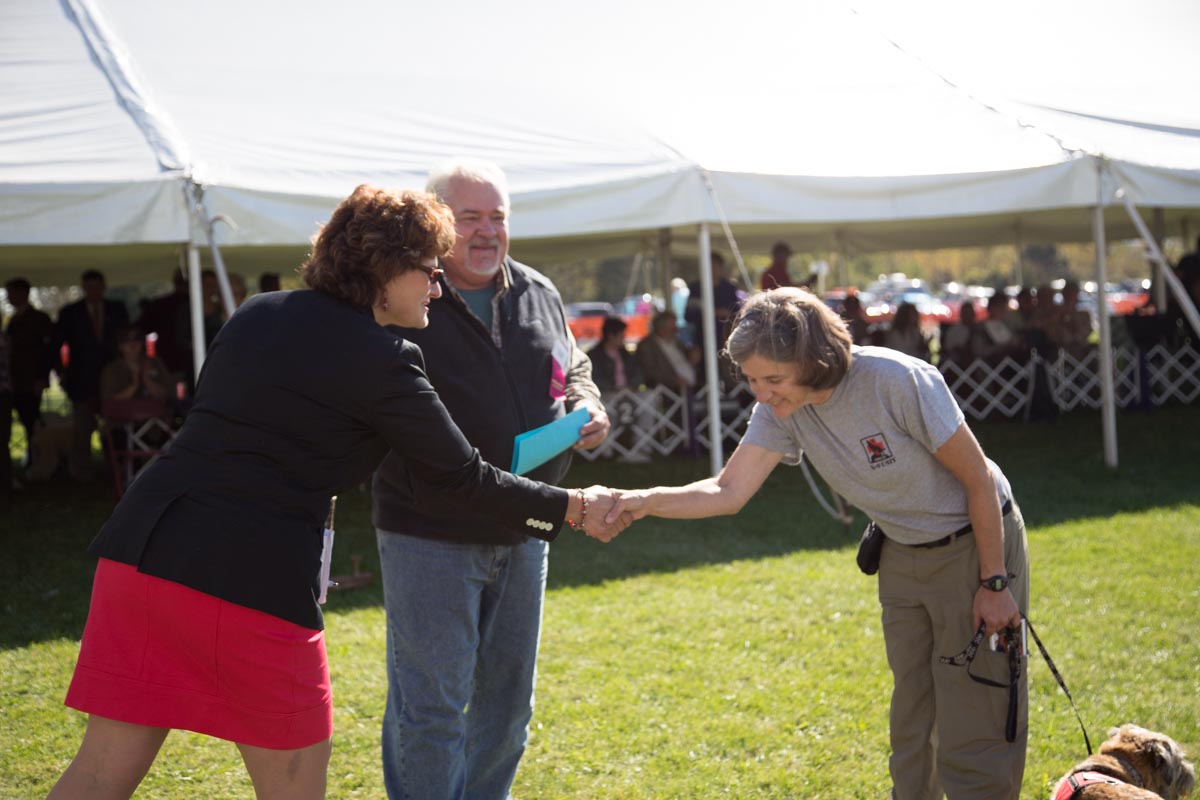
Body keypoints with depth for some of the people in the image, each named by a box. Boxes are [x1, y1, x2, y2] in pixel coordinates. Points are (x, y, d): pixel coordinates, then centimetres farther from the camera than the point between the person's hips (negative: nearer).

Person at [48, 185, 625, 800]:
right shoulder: (380, 361, -5)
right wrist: (574, 507, 11)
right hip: (254, 575, -6)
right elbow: (461, 478, 0)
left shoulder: (254, 315, 15)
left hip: (144, 543, 7)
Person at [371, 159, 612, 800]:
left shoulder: (538, 295, 8)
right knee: (430, 705, -3)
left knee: (507, 699, 17)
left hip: (522, 532, 7)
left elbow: (572, 371, 22)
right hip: (428, 534, -6)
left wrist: (585, 409, 0)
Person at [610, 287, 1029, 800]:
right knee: (911, 727, 15)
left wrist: (994, 583, -17)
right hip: (903, 555, 6)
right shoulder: (781, 410, -13)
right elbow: (728, 492, -17)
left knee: (973, 731, -5)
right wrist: (645, 502, -33)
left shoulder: (898, 382, -30)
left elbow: (979, 480, -21)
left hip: (976, 542, -6)